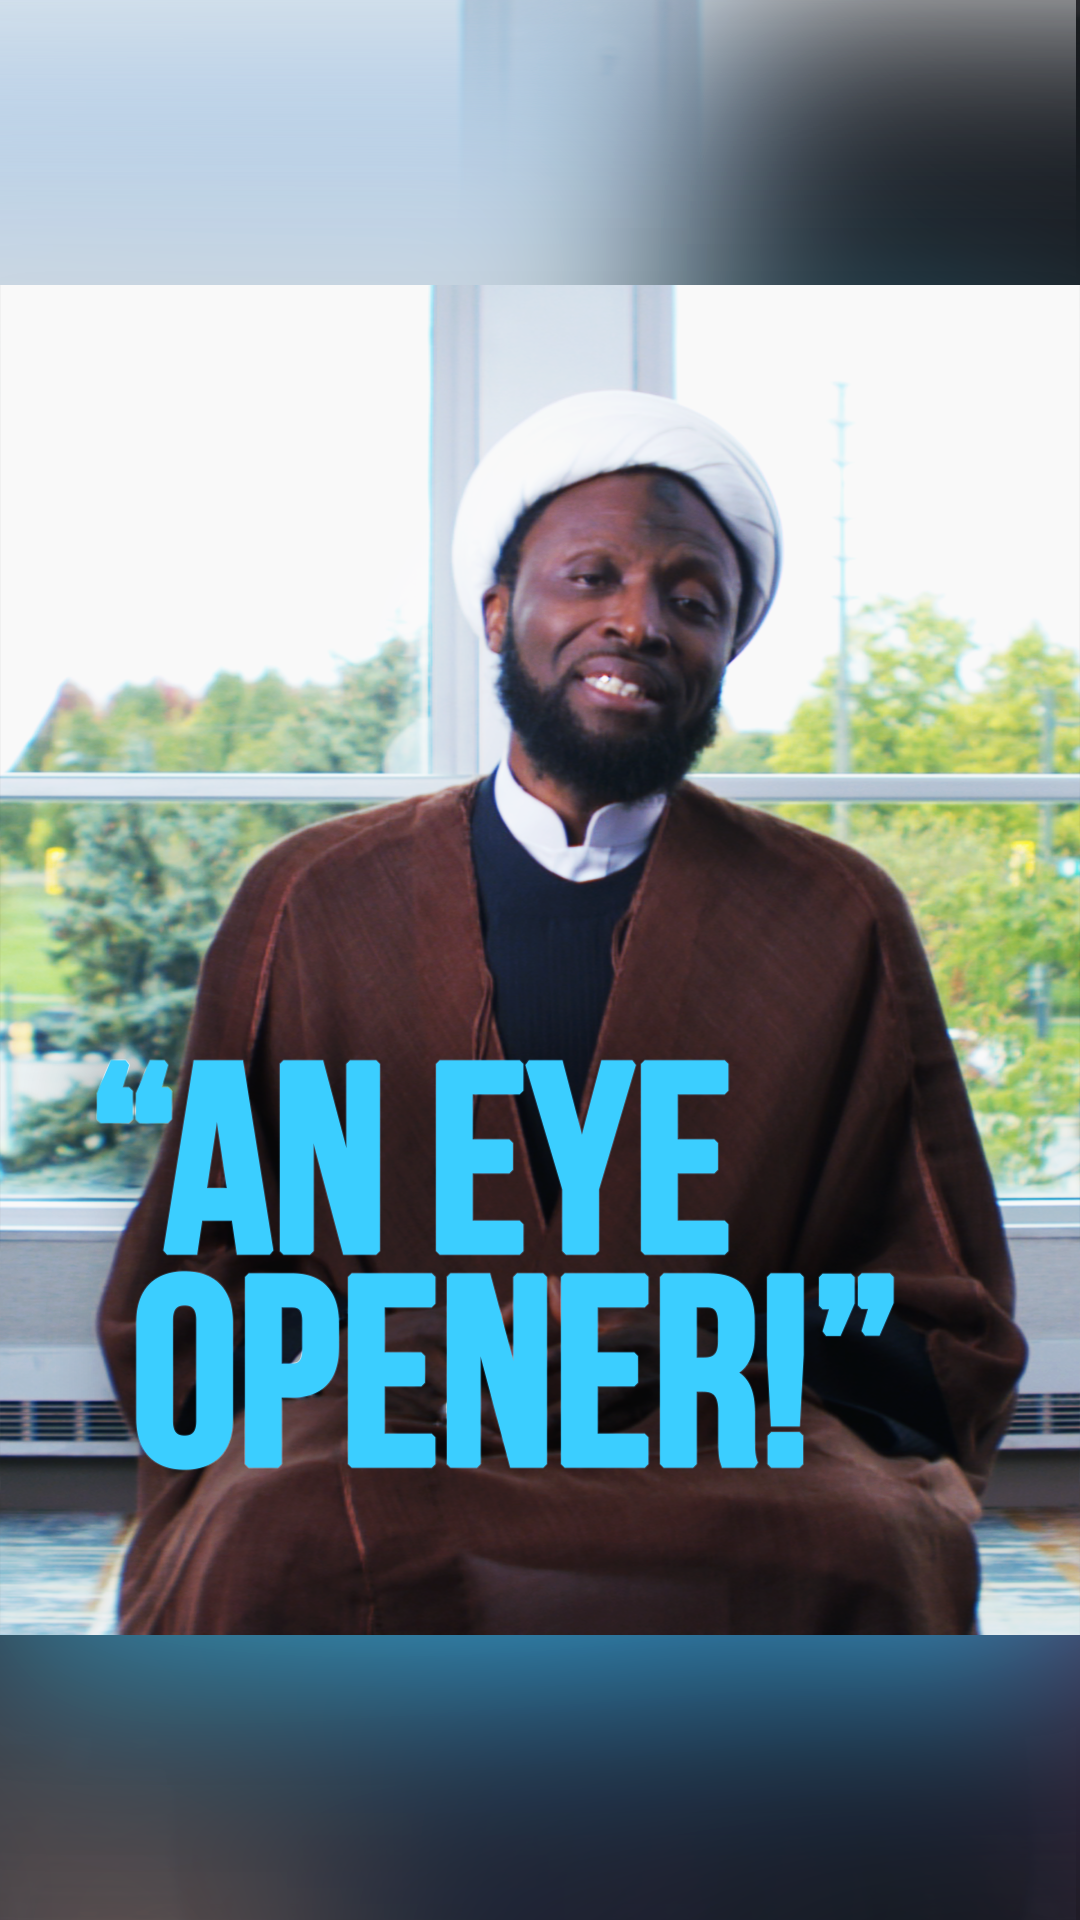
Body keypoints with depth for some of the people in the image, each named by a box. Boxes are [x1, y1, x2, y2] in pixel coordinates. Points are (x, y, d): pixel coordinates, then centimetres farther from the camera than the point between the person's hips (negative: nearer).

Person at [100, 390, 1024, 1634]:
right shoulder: (306, 901, 12)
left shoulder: (840, 920, 10)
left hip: (734, 1455, 1)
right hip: (377, 1447, 0)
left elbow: (954, 1344, 13)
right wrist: (404, 1346, -6)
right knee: (284, 1552, -35)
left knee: (862, 1561, -34)